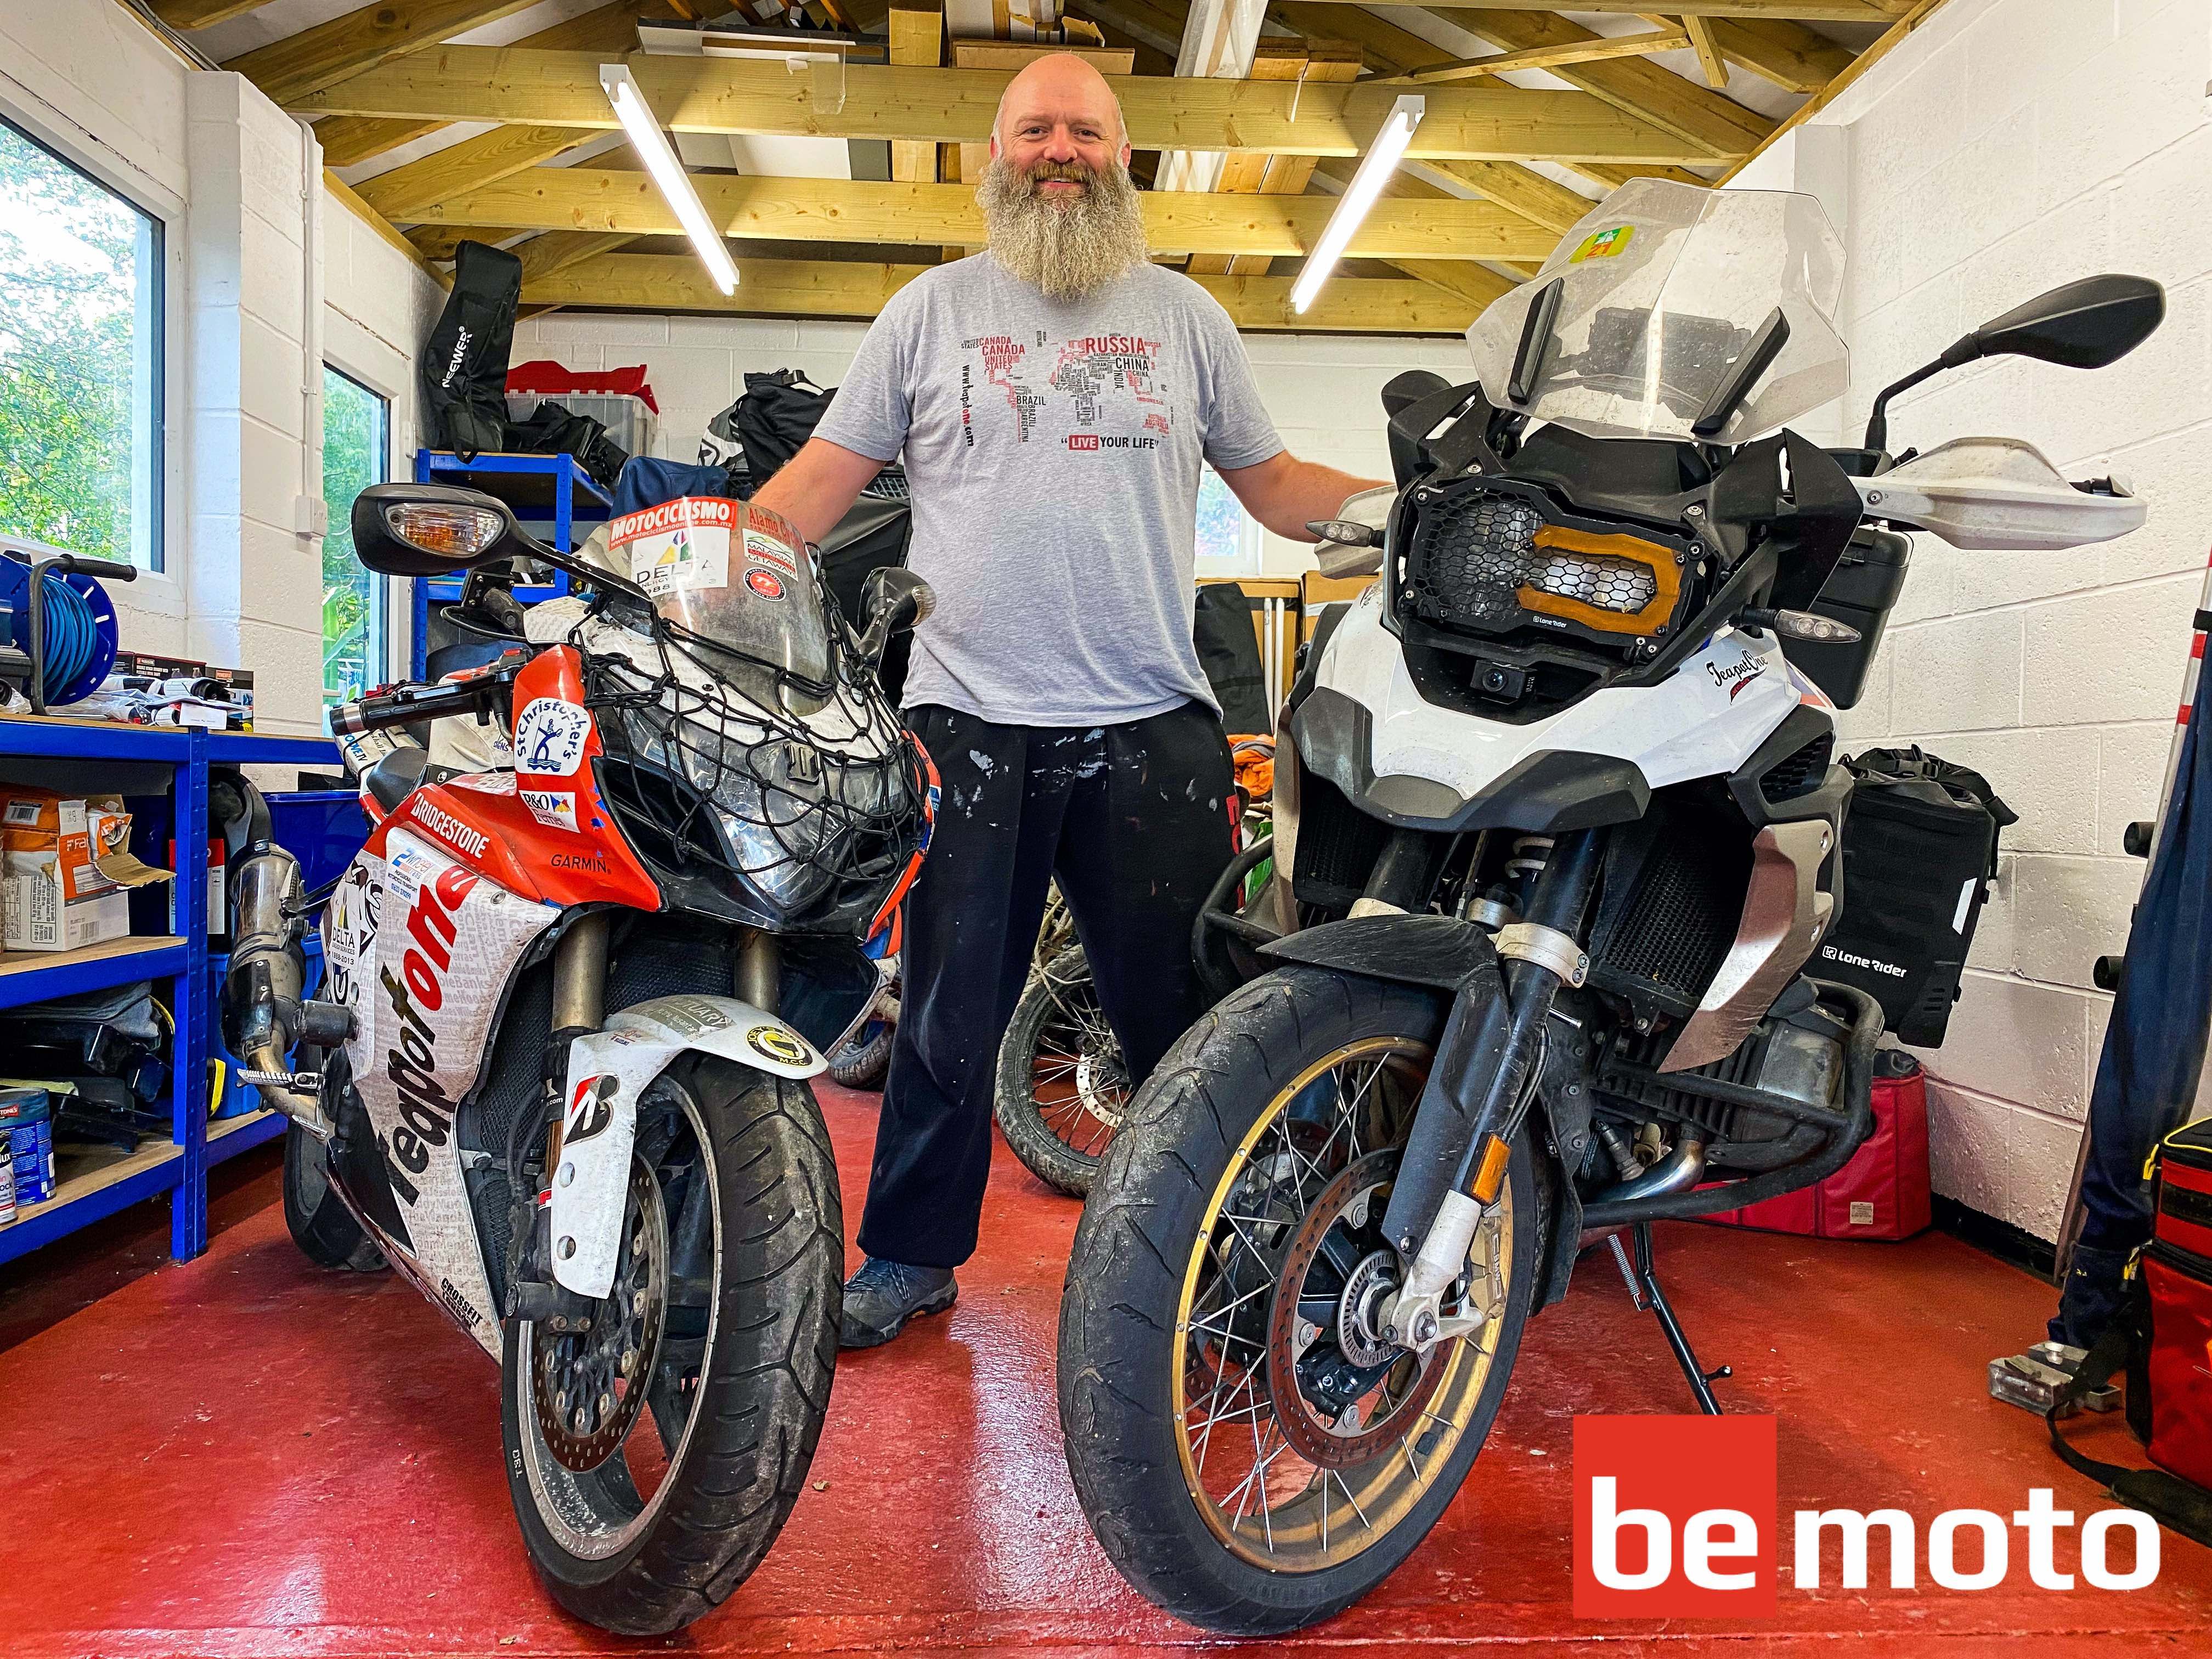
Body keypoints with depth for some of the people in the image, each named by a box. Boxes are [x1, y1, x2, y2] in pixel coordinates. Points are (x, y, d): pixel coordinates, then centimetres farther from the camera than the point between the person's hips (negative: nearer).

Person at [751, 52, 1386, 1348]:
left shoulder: (1184, 312, 14)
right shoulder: (933, 310, 11)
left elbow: (1274, 484, 16)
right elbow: (820, 483, 8)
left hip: (1152, 725, 1)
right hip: (971, 719, 0)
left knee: (1186, 1015, 8)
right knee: (950, 1015, 8)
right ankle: (912, 1255, 26)